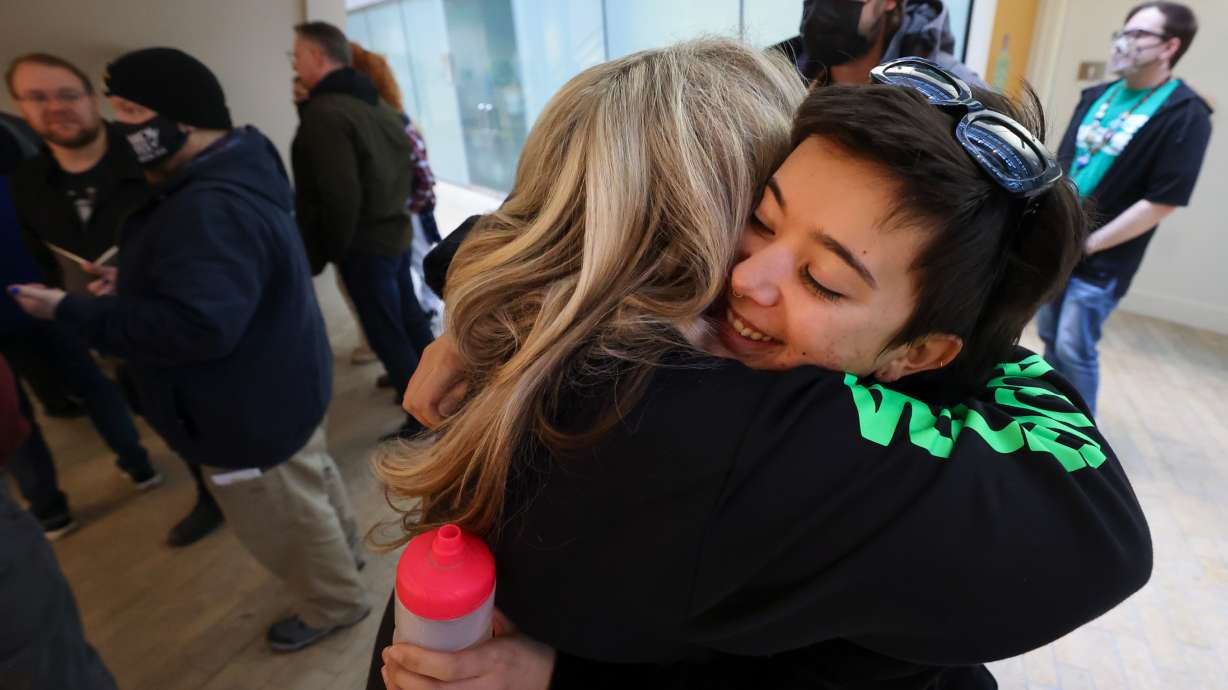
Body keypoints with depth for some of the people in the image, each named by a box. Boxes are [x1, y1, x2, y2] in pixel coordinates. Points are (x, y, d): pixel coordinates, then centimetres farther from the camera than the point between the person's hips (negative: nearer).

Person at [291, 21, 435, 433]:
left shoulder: (323, 112, -17)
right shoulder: (376, 103, 12)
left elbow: (341, 196, -24)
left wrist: (332, 249, -11)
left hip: (364, 245, -9)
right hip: (395, 233, 9)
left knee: (386, 335, 1)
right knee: (411, 321, 18)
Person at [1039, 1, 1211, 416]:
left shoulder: (1185, 115, -10)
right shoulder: (1097, 97, 8)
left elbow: (1162, 202, -14)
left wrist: (1087, 245, -14)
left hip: (1101, 262, -6)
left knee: (1074, 350, -2)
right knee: (1050, 339, 15)